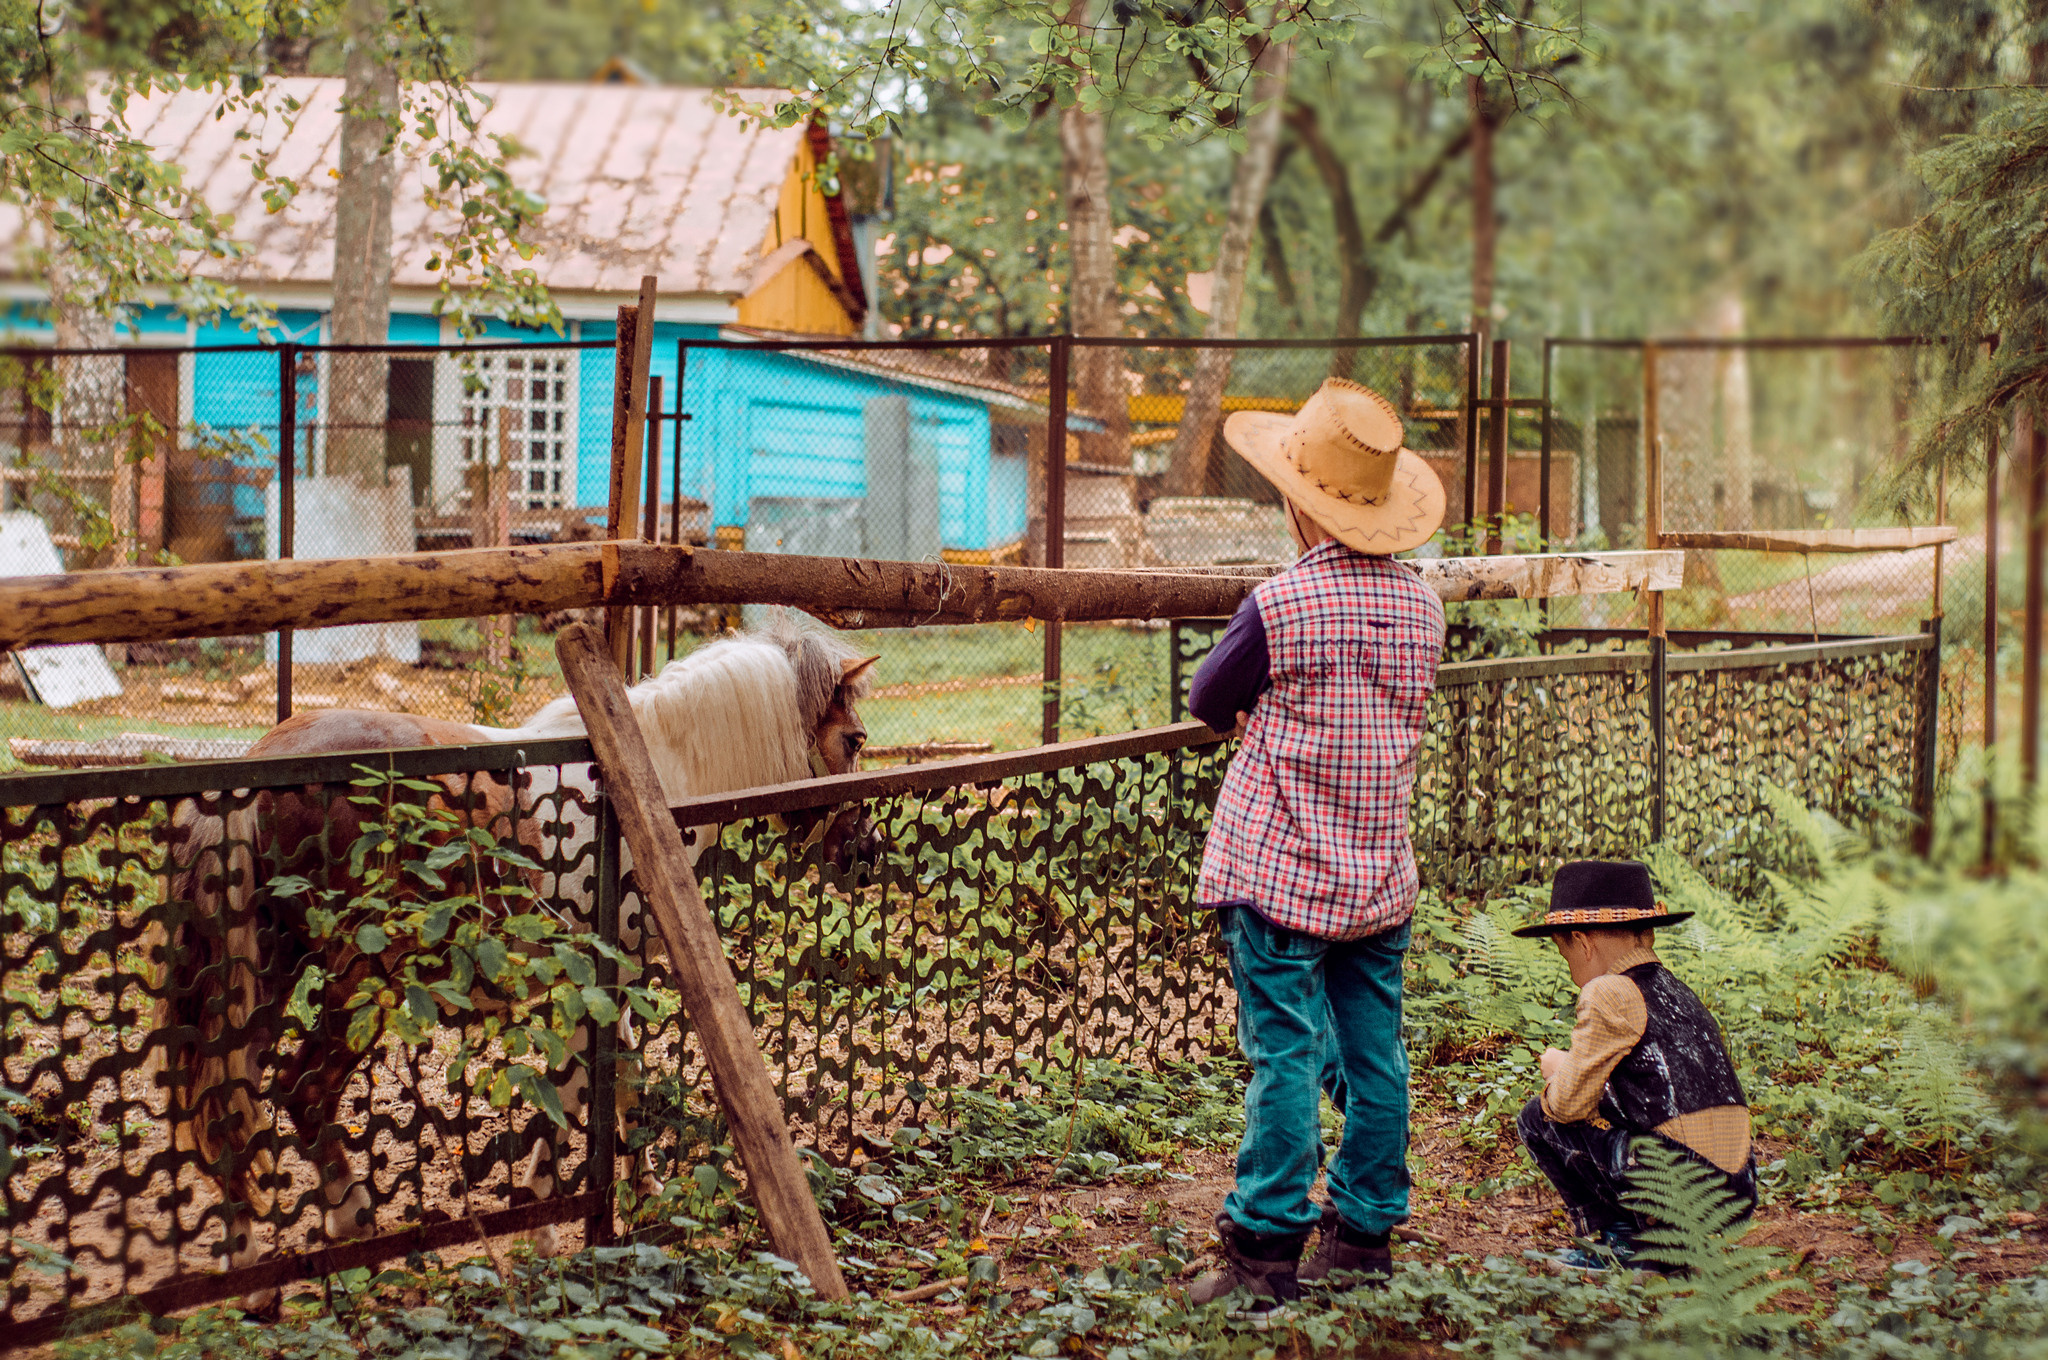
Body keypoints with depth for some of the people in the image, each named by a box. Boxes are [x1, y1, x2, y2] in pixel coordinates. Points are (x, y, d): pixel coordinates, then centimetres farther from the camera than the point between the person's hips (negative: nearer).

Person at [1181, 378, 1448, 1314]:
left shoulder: (1281, 603, -14)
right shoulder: (1421, 605, 4)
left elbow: (1207, 700, -1)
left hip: (1277, 870, -5)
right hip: (1380, 875, 5)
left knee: (1284, 1057, -5)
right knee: (1373, 1055, 10)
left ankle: (1265, 1249, -4)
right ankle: (1364, 1231, 17)